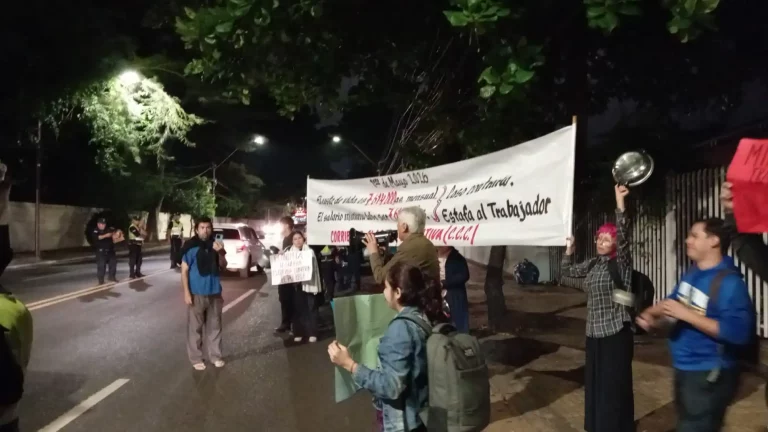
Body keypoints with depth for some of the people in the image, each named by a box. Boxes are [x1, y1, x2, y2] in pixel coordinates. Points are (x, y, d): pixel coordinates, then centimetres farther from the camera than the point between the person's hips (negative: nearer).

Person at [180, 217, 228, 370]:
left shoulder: (215, 245, 3)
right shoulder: (190, 246, -10)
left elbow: (223, 266, 7)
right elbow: (184, 271, -8)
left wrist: (220, 253, -12)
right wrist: (186, 293, -12)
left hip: (214, 293, 4)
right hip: (197, 293, -4)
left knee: (214, 326, 12)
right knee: (195, 328, 4)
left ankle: (215, 356, 23)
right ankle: (196, 358, 16)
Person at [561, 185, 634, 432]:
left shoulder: (621, 262, -8)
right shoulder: (593, 264, 10)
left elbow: (623, 237, -26)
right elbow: (568, 271, 23)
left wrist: (620, 205, -36)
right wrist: (569, 249, 12)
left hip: (616, 333, -6)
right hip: (594, 332, 6)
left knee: (615, 386, -1)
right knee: (595, 384, 15)